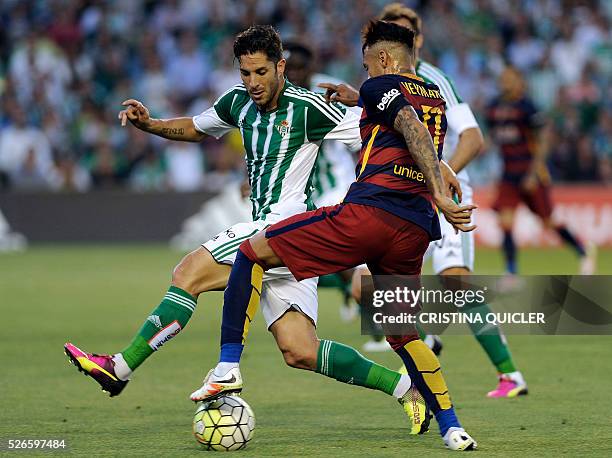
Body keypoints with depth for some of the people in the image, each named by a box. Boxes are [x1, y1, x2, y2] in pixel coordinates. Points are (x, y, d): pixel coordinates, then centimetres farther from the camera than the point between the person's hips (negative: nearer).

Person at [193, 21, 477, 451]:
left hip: (367, 212, -7)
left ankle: (228, 365, -5)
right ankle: (451, 427, 14)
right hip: (416, 230, 7)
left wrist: (440, 194, -25)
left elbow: (414, 130, -14)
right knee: (403, 334, 23)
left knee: (252, 253, 7)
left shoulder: (380, 87, 5)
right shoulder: (436, 99, 26)